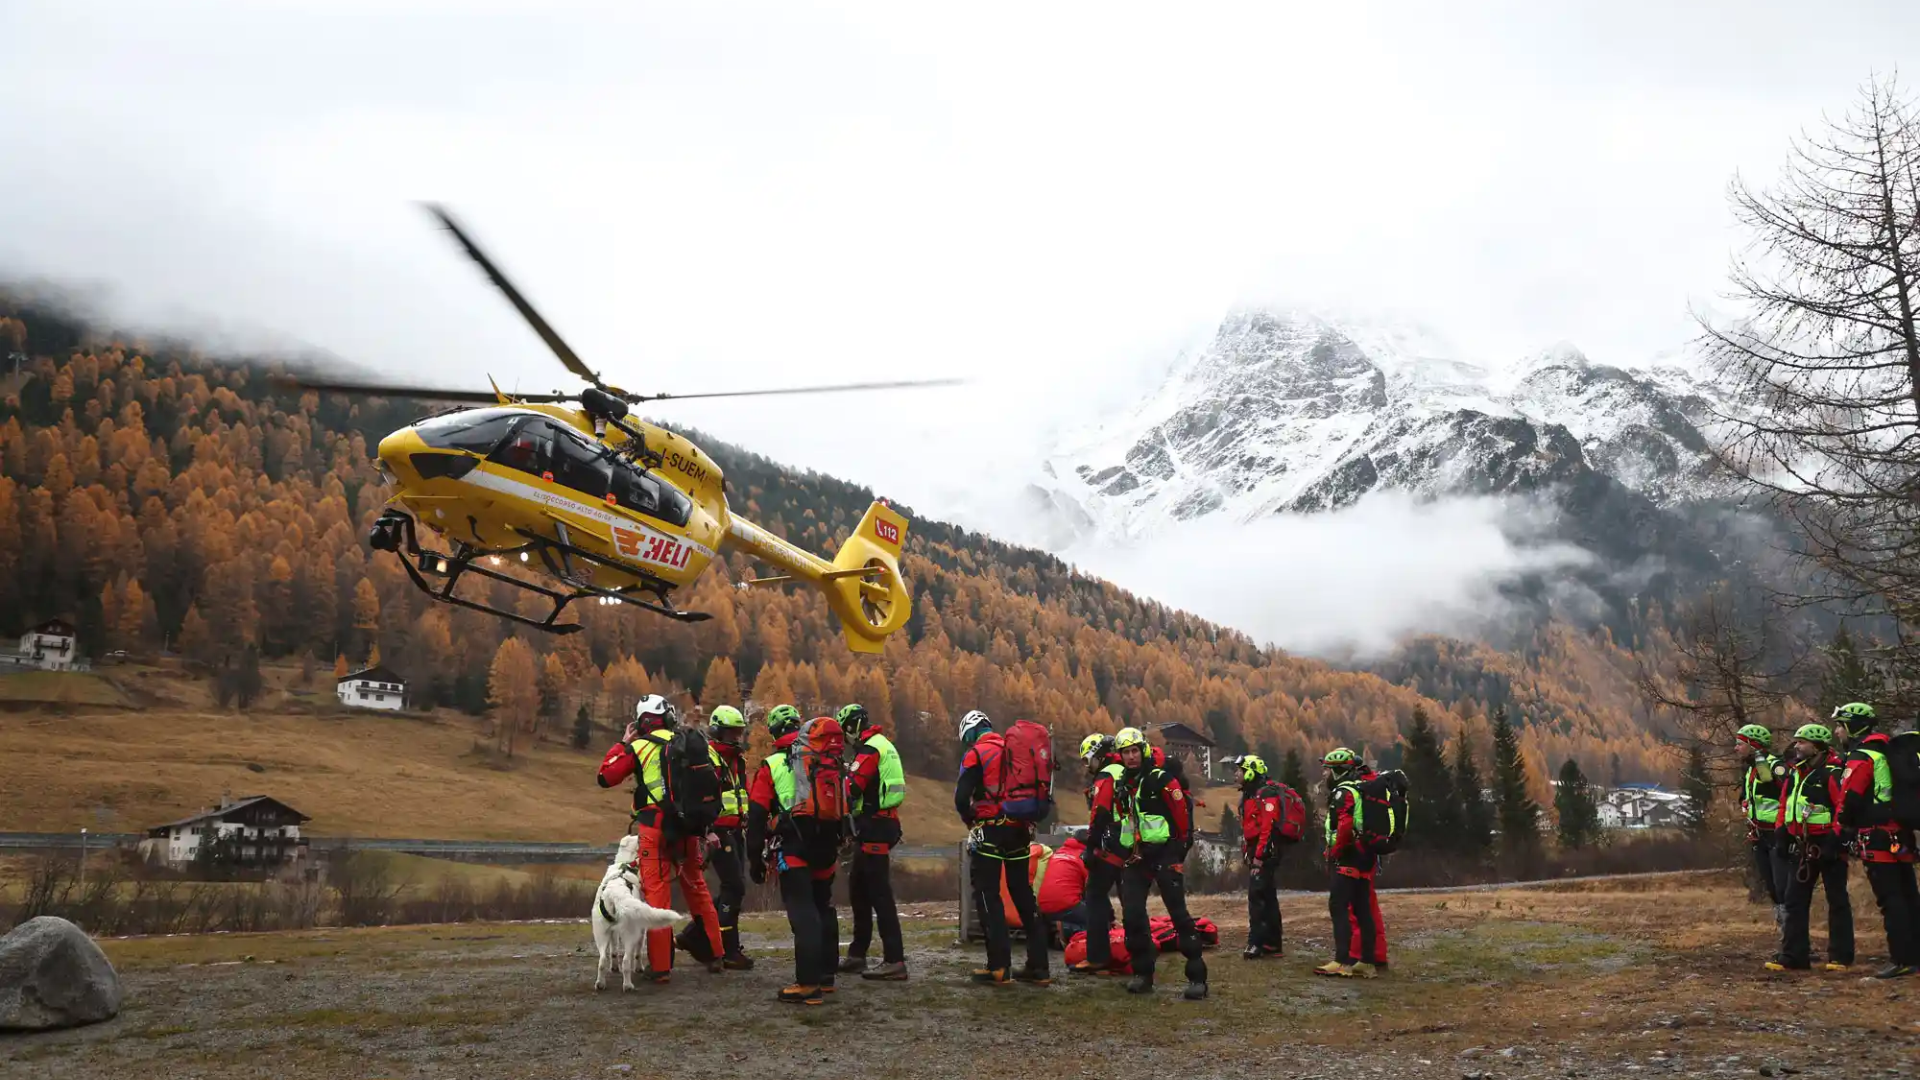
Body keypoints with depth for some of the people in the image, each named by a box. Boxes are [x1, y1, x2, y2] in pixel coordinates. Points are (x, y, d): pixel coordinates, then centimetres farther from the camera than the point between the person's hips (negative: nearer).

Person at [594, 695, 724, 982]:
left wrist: (622, 743, 9)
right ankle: (715, 956, 23)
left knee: (657, 893, -1)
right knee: (697, 889, 16)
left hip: (655, 827, -4)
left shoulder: (638, 747, -3)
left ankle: (660, 965, -3)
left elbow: (605, 777, 0)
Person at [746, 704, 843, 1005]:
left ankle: (809, 985, -10)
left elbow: (757, 816, -4)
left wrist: (755, 859, 2)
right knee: (824, 908, 18)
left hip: (792, 850, -5)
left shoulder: (771, 766, -2)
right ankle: (826, 975, 26)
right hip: (826, 848, 5)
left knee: (803, 915, -7)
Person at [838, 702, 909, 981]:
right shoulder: (883, 745, 19)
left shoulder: (869, 749, -13)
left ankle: (894, 961, -11)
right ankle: (857, 955, 25)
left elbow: (852, 788, -21)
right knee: (858, 890, 17)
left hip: (873, 827, -11)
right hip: (882, 823, 11)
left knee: (879, 894, -10)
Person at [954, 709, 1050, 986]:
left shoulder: (976, 753, -6)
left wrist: (971, 820, 4)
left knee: (988, 896, -1)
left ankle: (999, 967, -6)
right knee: (1023, 895, 12)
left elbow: (961, 798, -13)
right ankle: (1038, 966, 12)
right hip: (1020, 831, 6)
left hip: (991, 831, -6)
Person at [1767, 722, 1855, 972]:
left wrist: (1835, 839, -22)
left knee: (1837, 902, 4)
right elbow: (1785, 805, 18)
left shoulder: (1832, 773, -14)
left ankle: (1840, 956, 12)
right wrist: (1780, 834, 12)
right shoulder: (1793, 773, 12)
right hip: (1800, 846, 8)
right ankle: (1793, 956, 11)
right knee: (1795, 901, 7)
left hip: (1828, 847, -8)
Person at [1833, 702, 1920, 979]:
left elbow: (1849, 800, -15)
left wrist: (1843, 827, 1)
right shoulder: (1890, 752, 15)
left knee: (1890, 899, -7)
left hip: (1877, 837, -9)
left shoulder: (1861, 758, -11)